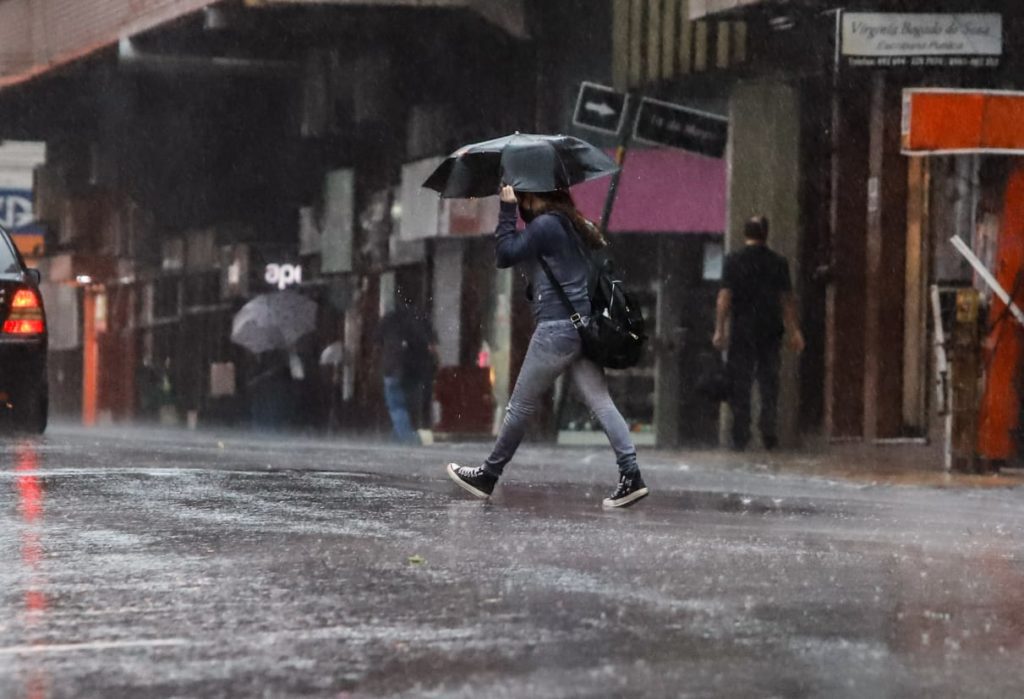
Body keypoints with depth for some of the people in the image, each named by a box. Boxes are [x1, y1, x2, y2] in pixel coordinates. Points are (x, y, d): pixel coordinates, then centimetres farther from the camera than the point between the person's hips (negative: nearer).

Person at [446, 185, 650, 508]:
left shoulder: (544, 225, -11)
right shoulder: (573, 226, 16)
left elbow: (505, 254, -11)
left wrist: (507, 209, -6)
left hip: (557, 327, -8)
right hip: (583, 323, 8)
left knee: (521, 405, 3)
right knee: (600, 401, 0)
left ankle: (488, 475, 14)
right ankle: (631, 475, -11)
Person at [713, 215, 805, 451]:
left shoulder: (734, 260, -3)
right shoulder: (778, 262, 3)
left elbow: (724, 298, -8)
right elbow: (788, 300, 5)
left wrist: (720, 330, -5)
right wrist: (794, 331, 10)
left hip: (742, 331, -2)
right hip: (770, 331, 2)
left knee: (740, 386, 3)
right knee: (769, 383, 9)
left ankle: (740, 438, 0)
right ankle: (768, 434, 0)